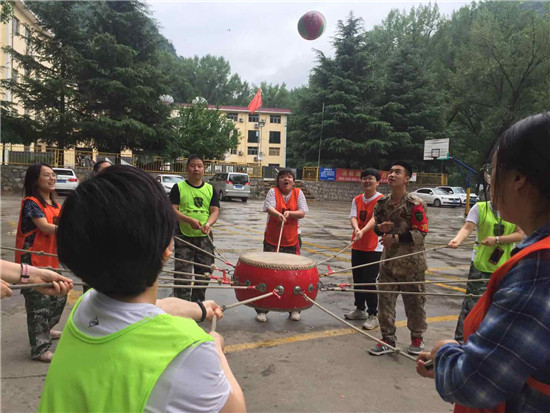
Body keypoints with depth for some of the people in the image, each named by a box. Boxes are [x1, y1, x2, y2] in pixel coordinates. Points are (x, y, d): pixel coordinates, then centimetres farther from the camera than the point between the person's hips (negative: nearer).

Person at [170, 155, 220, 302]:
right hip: (184, 236, -3)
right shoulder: (179, 187, 0)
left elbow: (215, 210, 4)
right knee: (182, 275, -6)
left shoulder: (210, 189, 9)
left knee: (204, 272, 12)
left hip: (205, 237, 4)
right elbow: (173, 210, -7)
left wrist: (208, 224, -18)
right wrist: (190, 220, -23)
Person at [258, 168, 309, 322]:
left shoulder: (298, 193, 4)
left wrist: (289, 213, -22)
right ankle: (262, 309, 15)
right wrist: (278, 215, -38)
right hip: (272, 239, -1)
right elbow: (269, 208, -17)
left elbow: (302, 213, -4)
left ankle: (294, 309, 22)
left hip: (292, 240, 1)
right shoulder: (273, 191, -1)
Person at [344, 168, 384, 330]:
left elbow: (374, 219, -24)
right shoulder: (357, 200, 8)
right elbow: (353, 217, -7)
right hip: (357, 246, 6)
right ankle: (360, 309, 32)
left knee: (369, 281, -4)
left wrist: (363, 231, -41)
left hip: (374, 247, -6)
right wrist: (356, 228, -30)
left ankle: (373, 315, 10)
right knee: (357, 279, 14)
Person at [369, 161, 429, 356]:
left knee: (414, 302, 10)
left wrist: (396, 238, -22)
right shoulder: (382, 203, 4)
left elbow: (421, 233, -16)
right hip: (389, 260, 5)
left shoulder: (415, 204, -13)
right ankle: (388, 340, 20)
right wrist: (380, 228, -8)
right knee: (385, 300, 7)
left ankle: (417, 338, 31)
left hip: (411, 262, -5)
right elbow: (377, 226, 15)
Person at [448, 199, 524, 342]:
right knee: (472, 303, -5)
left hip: (505, 267, 3)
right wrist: (457, 240, -37)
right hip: (481, 265, -3)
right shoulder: (480, 208, -5)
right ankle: (460, 339, 5)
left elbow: (520, 234, -6)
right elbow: (467, 228, -17)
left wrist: (497, 239, -20)